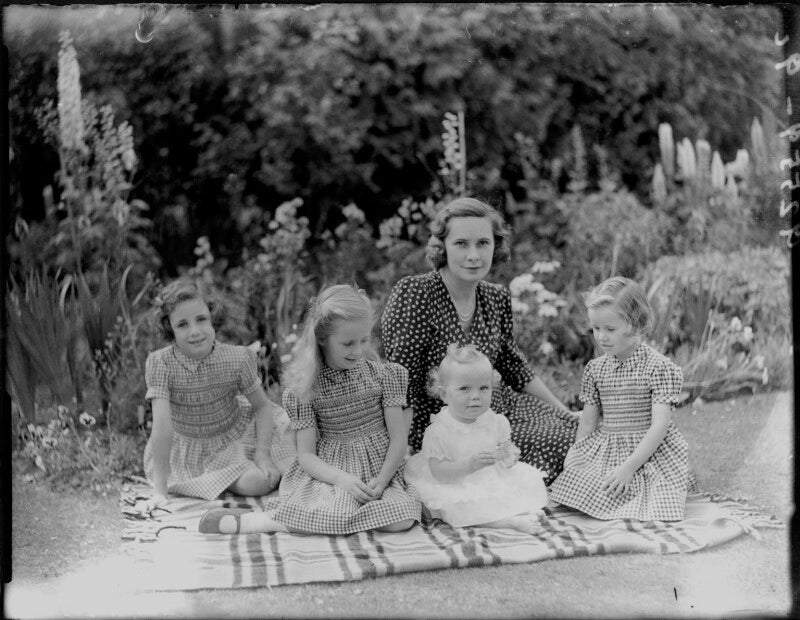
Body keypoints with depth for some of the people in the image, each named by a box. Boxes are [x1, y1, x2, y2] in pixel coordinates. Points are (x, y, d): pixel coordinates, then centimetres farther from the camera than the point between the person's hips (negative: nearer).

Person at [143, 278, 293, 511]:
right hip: (184, 446, -3)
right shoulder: (160, 363, -25)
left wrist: (262, 452, -17)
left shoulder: (237, 358, -19)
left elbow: (262, 406, -4)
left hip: (234, 437, 3)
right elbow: (162, 427, -30)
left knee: (259, 483, -20)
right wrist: (160, 490, -32)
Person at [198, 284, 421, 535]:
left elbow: (399, 439, -1)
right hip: (328, 471, -3)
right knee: (338, 516, -37)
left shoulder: (384, 375, 0)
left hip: (378, 470, 3)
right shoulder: (306, 386, -3)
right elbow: (306, 454, -5)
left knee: (402, 518, -30)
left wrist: (381, 481, -18)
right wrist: (342, 479, -23)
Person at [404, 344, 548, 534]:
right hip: (459, 488, -5)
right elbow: (437, 471, -19)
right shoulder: (438, 431, -16)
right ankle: (511, 521, -34)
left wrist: (508, 457, -17)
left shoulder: (495, 421, 0)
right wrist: (468, 465, -34)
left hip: (494, 481, 5)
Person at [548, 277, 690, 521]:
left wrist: (629, 466, -21)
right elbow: (588, 421, 12)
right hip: (603, 452, 4)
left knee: (656, 510, -22)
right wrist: (577, 456, -1)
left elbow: (660, 425, -16)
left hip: (649, 452, -4)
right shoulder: (595, 368, 6)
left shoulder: (659, 367, -11)